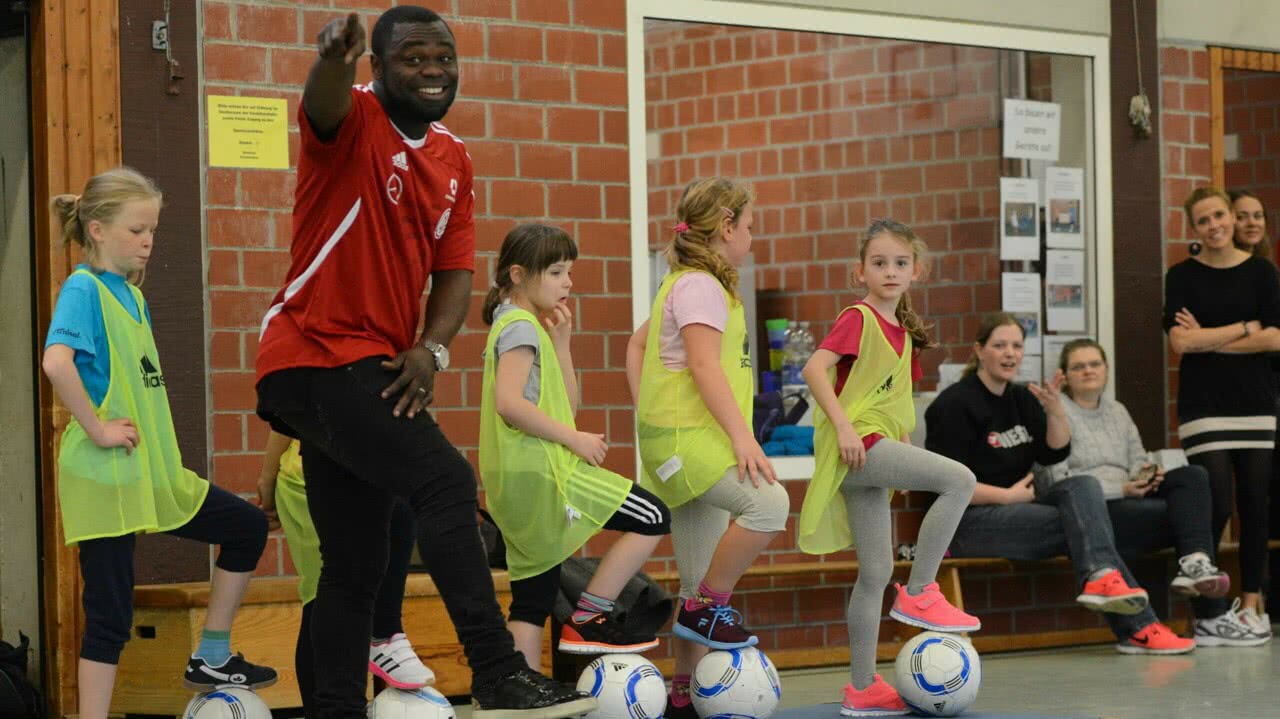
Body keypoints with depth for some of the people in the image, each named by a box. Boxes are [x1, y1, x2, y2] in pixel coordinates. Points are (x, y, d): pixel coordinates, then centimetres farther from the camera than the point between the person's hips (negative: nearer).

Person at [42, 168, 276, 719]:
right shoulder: (83, 289, -13)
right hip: (105, 479, -9)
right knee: (110, 615, -5)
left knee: (247, 528, 15)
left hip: (152, 473, 9)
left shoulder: (133, 295, 12)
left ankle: (212, 659, 24)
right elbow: (56, 361, -32)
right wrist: (98, 428, -24)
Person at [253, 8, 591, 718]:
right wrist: (334, 59, -57)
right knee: (444, 481, -22)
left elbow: (455, 269, 10)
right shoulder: (355, 121, -8)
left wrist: (430, 349, -9)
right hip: (315, 358, -8)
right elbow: (325, 104, -33)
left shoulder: (453, 158, 13)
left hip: (373, 370, 8)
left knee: (356, 566, 10)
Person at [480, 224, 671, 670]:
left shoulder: (525, 325, 23)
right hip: (540, 472, -10)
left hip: (516, 483, 10)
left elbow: (566, 404, 20)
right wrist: (573, 438, -18)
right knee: (653, 518, -6)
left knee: (532, 603, 9)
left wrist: (560, 342, 13)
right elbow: (509, 403, -22)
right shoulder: (521, 325, -8)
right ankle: (587, 621, -4)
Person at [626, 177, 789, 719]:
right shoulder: (701, 286, -10)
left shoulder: (683, 283, 21)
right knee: (769, 502, -31)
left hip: (698, 439, 10)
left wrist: (648, 408, 21)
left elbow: (637, 344, 29)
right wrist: (743, 435, -27)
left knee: (702, 584, 9)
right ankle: (708, 607, -20)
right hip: (686, 435, -10)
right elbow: (705, 366, -21)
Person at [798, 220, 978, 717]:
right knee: (960, 480, -20)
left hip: (878, 452, 8)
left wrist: (907, 456, 19)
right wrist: (842, 424, -27)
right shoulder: (858, 318, -7)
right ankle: (919, 594, -14)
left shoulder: (903, 331, 18)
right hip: (858, 445, -8)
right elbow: (815, 369, -19)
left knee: (876, 573, 8)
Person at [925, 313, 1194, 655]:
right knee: (1084, 523, -23)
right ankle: (1138, 628, -31)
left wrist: (1055, 411, -11)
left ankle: (1100, 577, -39)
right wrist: (1007, 495, -14)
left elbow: (1055, 453, 7)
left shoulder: (1022, 399, 15)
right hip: (968, 523, -8)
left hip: (1017, 510, 8)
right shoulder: (955, 405, -8)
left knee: (1084, 487, -22)